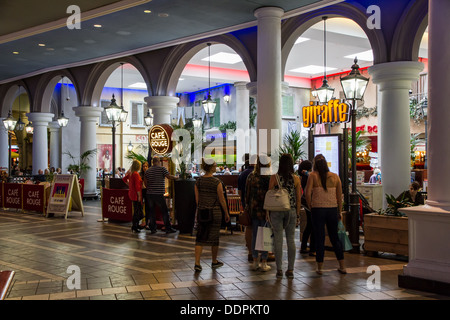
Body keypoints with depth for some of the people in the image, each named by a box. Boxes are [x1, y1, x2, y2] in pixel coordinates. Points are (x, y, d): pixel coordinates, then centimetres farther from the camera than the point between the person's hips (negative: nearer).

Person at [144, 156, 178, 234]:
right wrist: (177, 177, 7)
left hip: (149, 193, 5)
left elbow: (146, 183, 14)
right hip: (158, 194, -5)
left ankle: (152, 228, 13)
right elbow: (169, 177, -10)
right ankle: (168, 228, 3)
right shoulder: (162, 168, -5)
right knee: (164, 211, 2)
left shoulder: (147, 171, 11)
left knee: (152, 211, 11)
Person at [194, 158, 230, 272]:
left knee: (200, 238, 6)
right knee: (214, 237, 11)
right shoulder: (217, 182, -13)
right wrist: (227, 214, 4)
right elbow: (222, 200, -7)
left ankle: (197, 263, -2)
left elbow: (197, 199, 7)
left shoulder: (198, 181, 0)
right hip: (215, 212, -4)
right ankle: (214, 261, 26)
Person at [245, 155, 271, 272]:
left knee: (255, 236, 11)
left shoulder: (251, 176, 2)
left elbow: (247, 194, 8)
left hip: (254, 210, 4)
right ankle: (264, 263, 7)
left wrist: (248, 206, 18)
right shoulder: (270, 178, -11)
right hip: (266, 210, -4)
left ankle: (255, 262, 18)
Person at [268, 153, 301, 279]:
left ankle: (279, 270, 7)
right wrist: (297, 215, 10)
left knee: (278, 240, 4)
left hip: (277, 211, -1)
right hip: (291, 211, 1)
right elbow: (298, 199, 2)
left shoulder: (274, 177, -5)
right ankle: (290, 270, 10)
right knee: (291, 240, 7)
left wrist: (268, 213, 5)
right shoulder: (296, 178, 0)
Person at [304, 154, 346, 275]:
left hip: (318, 209, -3)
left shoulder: (313, 176, -2)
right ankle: (342, 266, 19)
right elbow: (339, 196, 6)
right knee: (335, 238, 15)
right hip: (333, 209, 3)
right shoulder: (335, 176, 5)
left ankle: (320, 267, 10)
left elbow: (308, 194, -11)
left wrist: (310, 207, 2)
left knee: (319, 238, 5)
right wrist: (339, 212, 13)